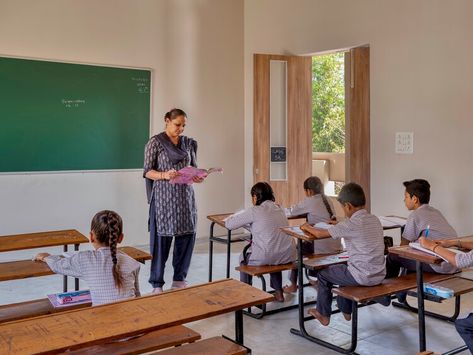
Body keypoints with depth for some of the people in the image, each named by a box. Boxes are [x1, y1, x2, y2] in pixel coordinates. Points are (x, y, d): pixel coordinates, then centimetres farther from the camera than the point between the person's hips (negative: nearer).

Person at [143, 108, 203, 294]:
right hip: (163, 197, -5)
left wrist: (198, 177, -6)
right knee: (161, 238, -2)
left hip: (185, 196, 5)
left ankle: (179, 279, 21)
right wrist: (164, 175, -22)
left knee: (187, 236, 5)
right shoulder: (155, 142, -2)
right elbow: (147, 171, -4)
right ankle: (157, 284, 10)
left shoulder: (189, 143, 12)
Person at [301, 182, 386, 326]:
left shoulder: (351, 224, -19)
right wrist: (339, 226, 20)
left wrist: (307, 227, 4)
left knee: (323, 274, 14)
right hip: (379, 275, 8)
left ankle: (323, 315, 27)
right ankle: (346, 311, 43)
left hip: (362, 277, -7)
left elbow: (320, 234, -15)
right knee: (343, 268, 33)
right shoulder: (375, 220, 3)